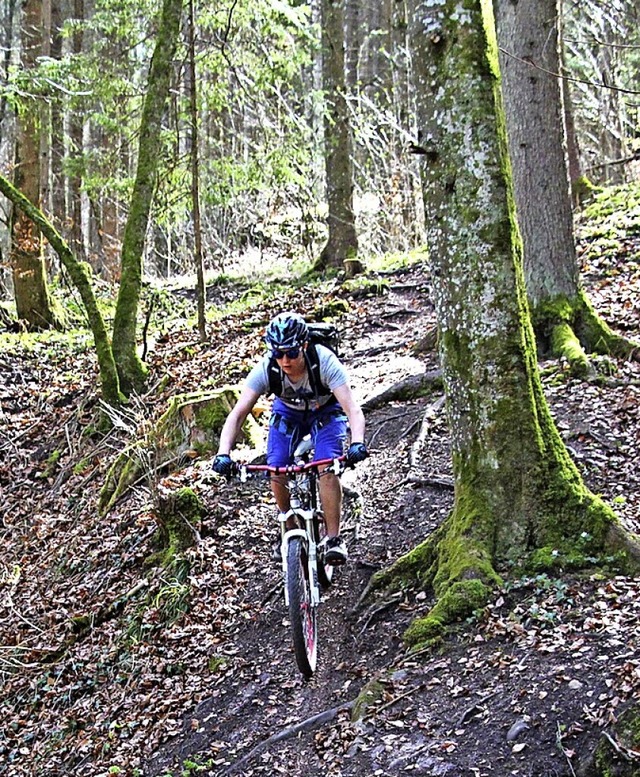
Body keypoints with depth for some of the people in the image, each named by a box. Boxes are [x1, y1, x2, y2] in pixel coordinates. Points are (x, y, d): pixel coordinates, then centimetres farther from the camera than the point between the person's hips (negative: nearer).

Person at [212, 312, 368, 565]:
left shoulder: (324, 361, -37)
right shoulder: (267, 368, -31)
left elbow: (353, 408, -44)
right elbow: (237, 413, -33)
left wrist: (357, 442, -63)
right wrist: (223, 453, -49)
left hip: (326, 412, -2)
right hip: (288, 413, 2)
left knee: (327, 468, -25)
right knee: (276, 473, -16)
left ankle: (334, 538, -13)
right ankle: (292, 532, 8)